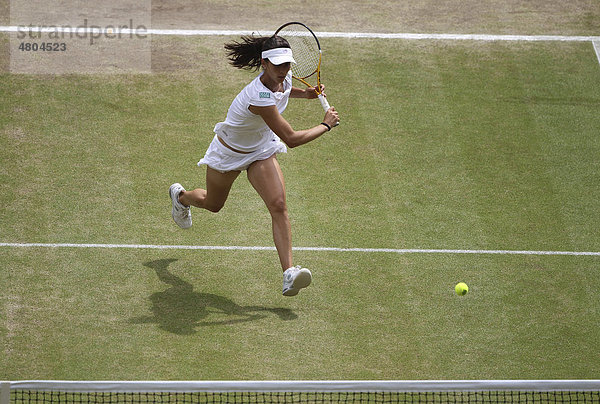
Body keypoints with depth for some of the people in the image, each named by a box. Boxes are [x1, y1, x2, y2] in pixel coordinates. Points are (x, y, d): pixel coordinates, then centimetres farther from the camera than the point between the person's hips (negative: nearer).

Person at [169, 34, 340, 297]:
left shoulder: (283, 77, -16)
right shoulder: (260, 98, -42)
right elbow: (292, 139, -38)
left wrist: (304, 93, -2)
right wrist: (326, 125, -26)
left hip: (261, 151, 5)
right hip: (228, 154, -5)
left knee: (278, 205, -18)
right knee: (212, 204, 23)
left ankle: (289, 274, -26)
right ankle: (180, 196, 60)